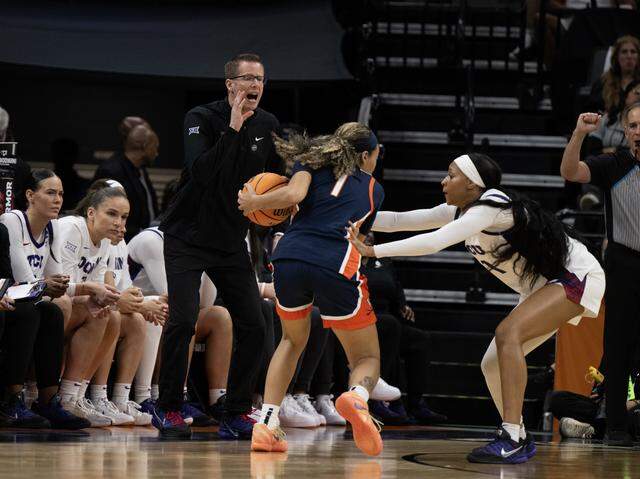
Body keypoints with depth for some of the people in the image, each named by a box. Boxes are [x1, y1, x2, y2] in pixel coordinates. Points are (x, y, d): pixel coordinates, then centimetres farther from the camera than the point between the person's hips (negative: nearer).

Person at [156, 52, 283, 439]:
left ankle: (237, 415, 6)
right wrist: (232, 129, -34)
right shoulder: (202, 118, -13)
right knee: (183, 319, -18)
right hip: (187, 238, -5)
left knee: (253, 326, -4)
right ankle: (169, 410, -6)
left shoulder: (268, 126, 2)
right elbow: (200, 172, -29)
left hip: (232, 243, 5)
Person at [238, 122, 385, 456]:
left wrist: (254, 202, 16)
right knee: (367, 358, 13)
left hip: (289, 256, 2)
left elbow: (294, 193, 1)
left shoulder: (312, 162, 21)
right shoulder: (373, 190, 25)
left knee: (292, 340, 30)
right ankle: (356, 396, -26)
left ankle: (266, 425, 14)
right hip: (337, 266, -2)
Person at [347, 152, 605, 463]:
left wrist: (373, 251, -34)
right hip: (543, 286, 10)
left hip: (578, 276, -10)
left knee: (508, 332, -29)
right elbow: (399, 221, 4)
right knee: (492, 365, 4)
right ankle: (519, 441, 20)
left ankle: (511, 441, -33)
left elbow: (434, 242, -35)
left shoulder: (489, 208, -25)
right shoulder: (459, 211, 2)